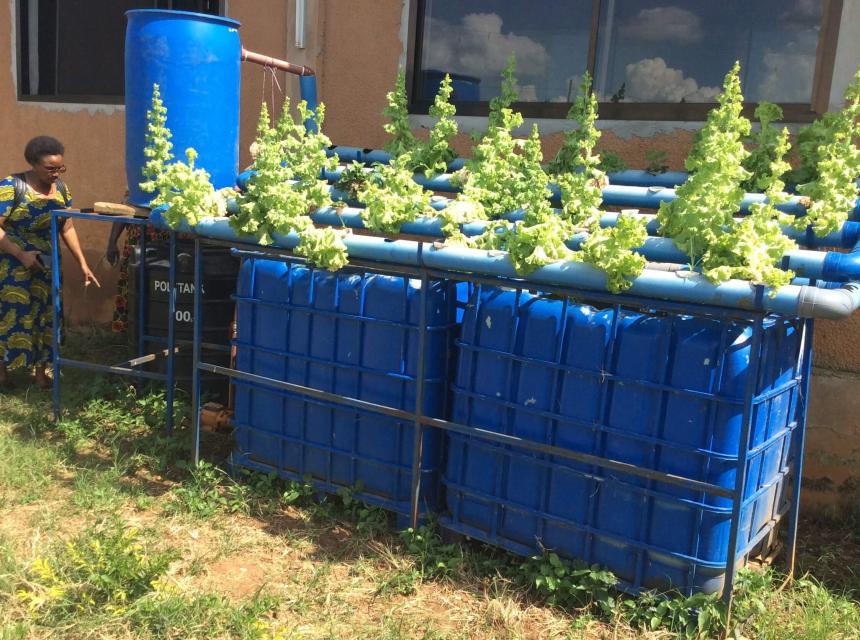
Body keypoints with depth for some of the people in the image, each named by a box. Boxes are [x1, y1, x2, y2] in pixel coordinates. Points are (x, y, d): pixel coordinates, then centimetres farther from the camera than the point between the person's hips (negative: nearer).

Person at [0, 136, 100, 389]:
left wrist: (83, 264, 4)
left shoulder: (61, 188, 3)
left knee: (46, 314, 7)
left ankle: (40, 370, 20)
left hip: (46, 264, 5)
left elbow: (67, 229, 8)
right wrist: (22, 254, -26)